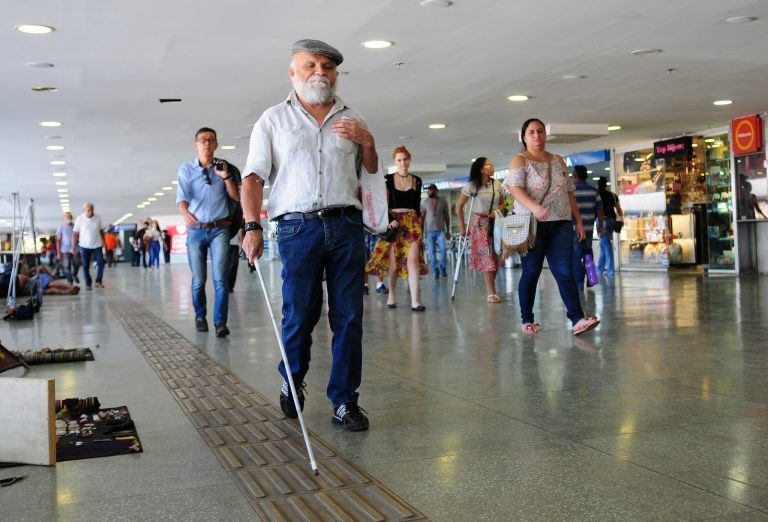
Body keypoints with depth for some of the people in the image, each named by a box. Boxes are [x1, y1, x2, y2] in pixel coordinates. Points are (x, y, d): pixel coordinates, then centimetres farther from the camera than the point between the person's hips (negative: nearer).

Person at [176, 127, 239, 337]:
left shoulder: (222, 167, 8)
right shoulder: (186, 169, 2)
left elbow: (236, 197, 6)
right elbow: (181, 197, -12)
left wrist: (225, 176, -9)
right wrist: (186, 213, -34)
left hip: (219, 229, 0)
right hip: (196, 230, 0)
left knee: (220, 278, -11)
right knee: (198, 280, 4)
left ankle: (220, 322, -11)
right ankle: (200, 316, 24)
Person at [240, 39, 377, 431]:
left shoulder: (350, 119, 16)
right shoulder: (273, 120, 8)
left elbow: (371, 170, 23)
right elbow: (253, 177, 2)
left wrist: (367, 141, 2)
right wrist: (252, 226, -11)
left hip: (346, 224, 3)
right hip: (298, 226, -2)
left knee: (348, 317, 2)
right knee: (299, 315, 3)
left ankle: (344, 401, 11)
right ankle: (291, 384, 29)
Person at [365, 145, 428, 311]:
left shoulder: (417, 181, 9)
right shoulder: (387, 179, 1)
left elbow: (417, 205, 14)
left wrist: (417, 223, 13)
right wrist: (390, 220, -16)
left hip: (412, 223, 1)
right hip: (393, 222, -1)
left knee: (413, 260, -9)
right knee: (393, 260, 0)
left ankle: (415, 301, -14)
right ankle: (392, 296, 16)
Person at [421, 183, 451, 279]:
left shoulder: (443, 201, 3)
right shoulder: (425, 203, 5)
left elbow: (447, 216, 8)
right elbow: (422, 217, 6)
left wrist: (448, 231, 6)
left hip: (441, 230, -1)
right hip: (429, 231, 1)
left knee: (443, 250, -11)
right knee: (432, 252, -2)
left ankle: (443, 268, 9)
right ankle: (436, 271, 7)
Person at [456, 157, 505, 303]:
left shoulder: (497, 185, 3)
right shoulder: (471, 186, -7)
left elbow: (502, 203, 13)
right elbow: (459, 206, -3)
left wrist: (497, 211, -9)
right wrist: (462, 226, -3)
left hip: (495, 222, 4)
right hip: (479, 223, -4)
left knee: (495, 255, 4)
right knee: (486, 255, -8)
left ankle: (491, 289, 17)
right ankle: (490, 293, -9)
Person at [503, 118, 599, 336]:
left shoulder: (558, 161, 17)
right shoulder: (519, 161, 1)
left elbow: (569, 193, 18)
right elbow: (516, 189, -16)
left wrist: (578, 220, 11)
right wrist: (534, 207, -34)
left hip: (560, 224, 4)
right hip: (532, 225, -4)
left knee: (564, 271, -6)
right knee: (531, 272, 2)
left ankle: (578, 319, -13)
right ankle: (527, 320, 12)